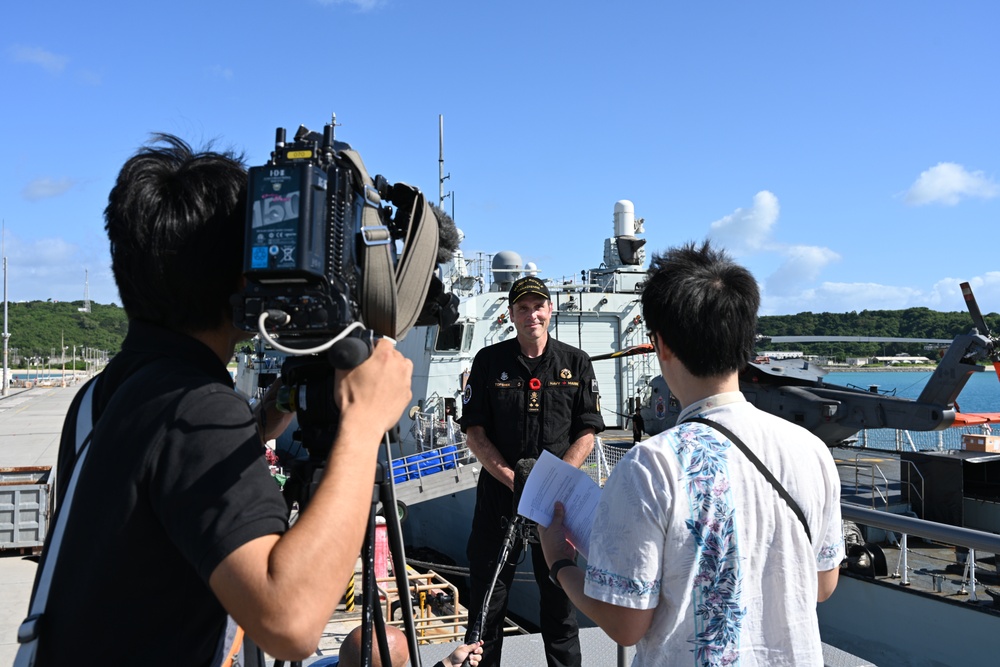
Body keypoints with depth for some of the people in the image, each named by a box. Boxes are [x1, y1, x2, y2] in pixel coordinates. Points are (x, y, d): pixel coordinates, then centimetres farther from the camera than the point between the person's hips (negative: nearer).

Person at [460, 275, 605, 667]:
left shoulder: (576, 363, 4)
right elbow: (474, 432, 1)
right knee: (487, 595, 8)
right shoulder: (489, 362, 3)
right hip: (498, 492, 0)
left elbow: (587, 434, 3)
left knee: (559, 595, 9)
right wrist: (515, 481, -10)